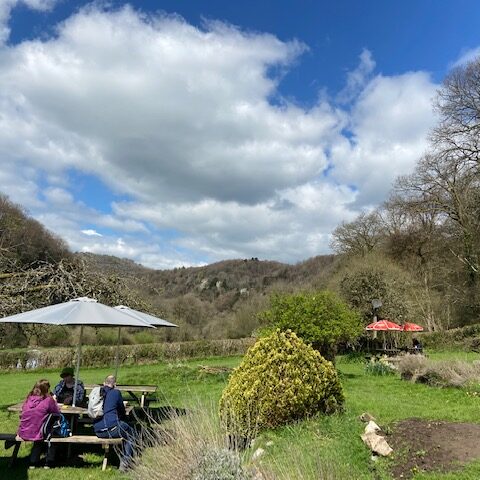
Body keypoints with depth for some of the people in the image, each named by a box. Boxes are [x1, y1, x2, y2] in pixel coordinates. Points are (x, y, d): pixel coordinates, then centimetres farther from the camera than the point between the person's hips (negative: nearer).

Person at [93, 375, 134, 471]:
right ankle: (126, 462, 13)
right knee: (130, 432, 21)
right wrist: (122, 418, 33)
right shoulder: (116, 392, -2)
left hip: (97, 431, 6)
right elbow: (122, 410, 10)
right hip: (111, 429, -6)